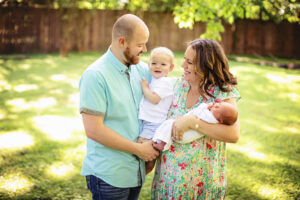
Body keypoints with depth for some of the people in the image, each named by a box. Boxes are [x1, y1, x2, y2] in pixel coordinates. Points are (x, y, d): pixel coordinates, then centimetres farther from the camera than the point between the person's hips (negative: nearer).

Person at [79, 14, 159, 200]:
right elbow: (94, 130, -20)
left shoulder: (142, 69, 5)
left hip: (136, 171, 6)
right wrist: (139, 149, -13)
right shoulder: (95, 76, -15)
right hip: (108, 176, -6)